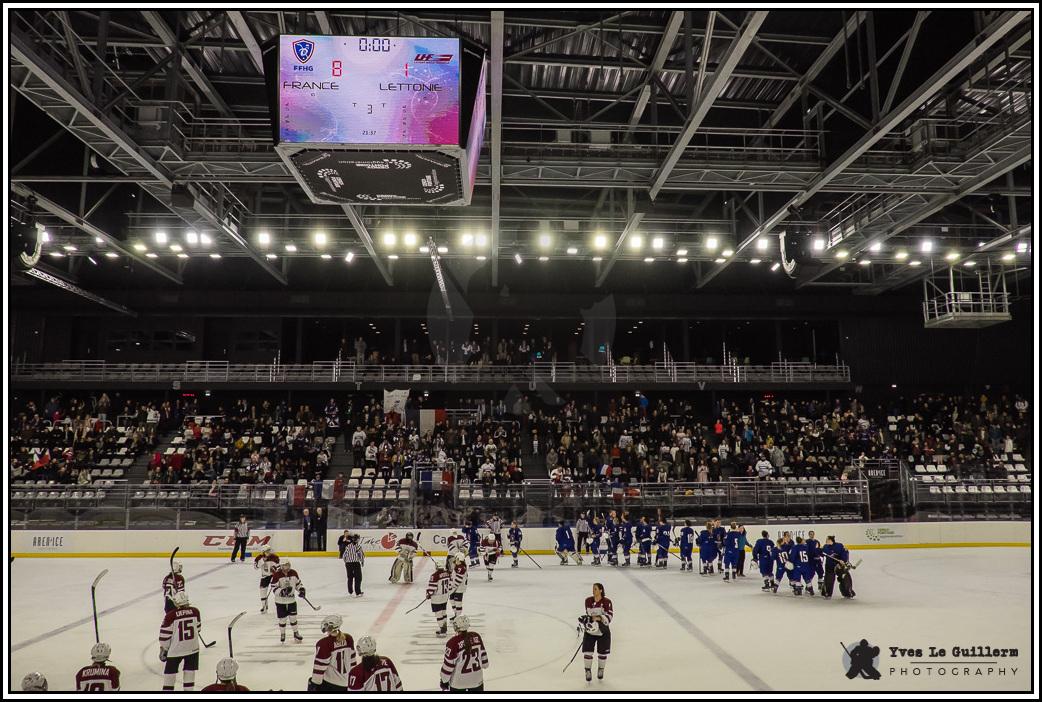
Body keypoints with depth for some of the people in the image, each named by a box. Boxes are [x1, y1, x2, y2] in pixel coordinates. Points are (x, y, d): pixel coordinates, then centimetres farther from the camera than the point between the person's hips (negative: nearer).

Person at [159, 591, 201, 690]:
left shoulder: (170, 615, -14)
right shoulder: (195, 612, -5)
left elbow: (165, 635, -9)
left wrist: (163, 649, 4)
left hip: (175, 650, -3)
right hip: (193, 648, 3)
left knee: (170, 673, 9)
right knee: (190, 671, 13)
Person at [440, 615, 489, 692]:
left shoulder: (453, 643, -22)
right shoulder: (476, 637, -8)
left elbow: (448, 664, -16)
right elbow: (483, 653, 6)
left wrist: (444, 680, -2)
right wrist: (484, 664, 25)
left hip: (458, 682, -4)